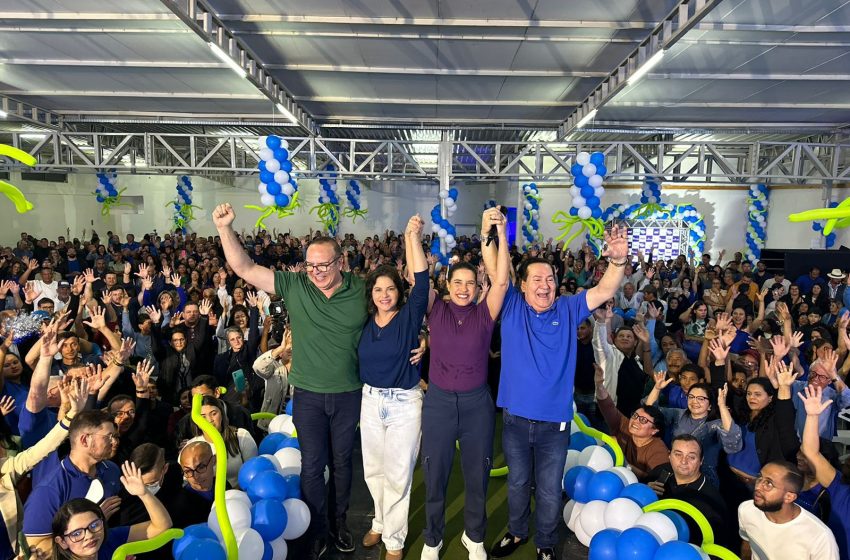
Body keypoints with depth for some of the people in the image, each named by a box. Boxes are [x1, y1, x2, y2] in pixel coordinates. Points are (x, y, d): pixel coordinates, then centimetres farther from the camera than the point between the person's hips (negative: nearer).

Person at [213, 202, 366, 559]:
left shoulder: (362, 290, -9)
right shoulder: (295, 286, -9)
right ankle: (317, 531, 31)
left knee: (343, 461, 18)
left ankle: (339, 521, 40)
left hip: (349, 393, 0)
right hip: (308, 395, 0)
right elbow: (244, 268, -12)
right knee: (312, 465, 11)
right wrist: (225, 228, -21)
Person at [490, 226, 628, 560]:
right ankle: (517, 532, 45)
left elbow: (605, 291, -11)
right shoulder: (511, 307, -4)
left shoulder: (568, 310, -1)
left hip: (554, 422, 0)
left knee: (549, 490, 15)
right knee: (517, 482, 21)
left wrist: (618, 260, -29)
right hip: (514, 418, 0)